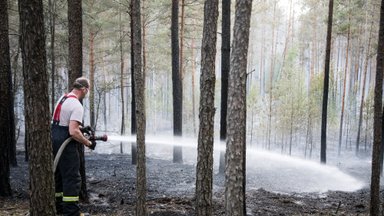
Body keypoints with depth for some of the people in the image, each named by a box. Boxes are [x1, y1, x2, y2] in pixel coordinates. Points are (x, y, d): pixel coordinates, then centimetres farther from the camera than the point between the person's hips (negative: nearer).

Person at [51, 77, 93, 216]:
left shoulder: (62, 98, 11)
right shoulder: (77, 106, -19)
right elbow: (73, 132, -27)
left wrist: (80, 127, 26)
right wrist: (88, 143, -15)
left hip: (54, 139, 10)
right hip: (65, 143, -10)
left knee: (59, 174, 18)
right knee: (72, 178, -6)